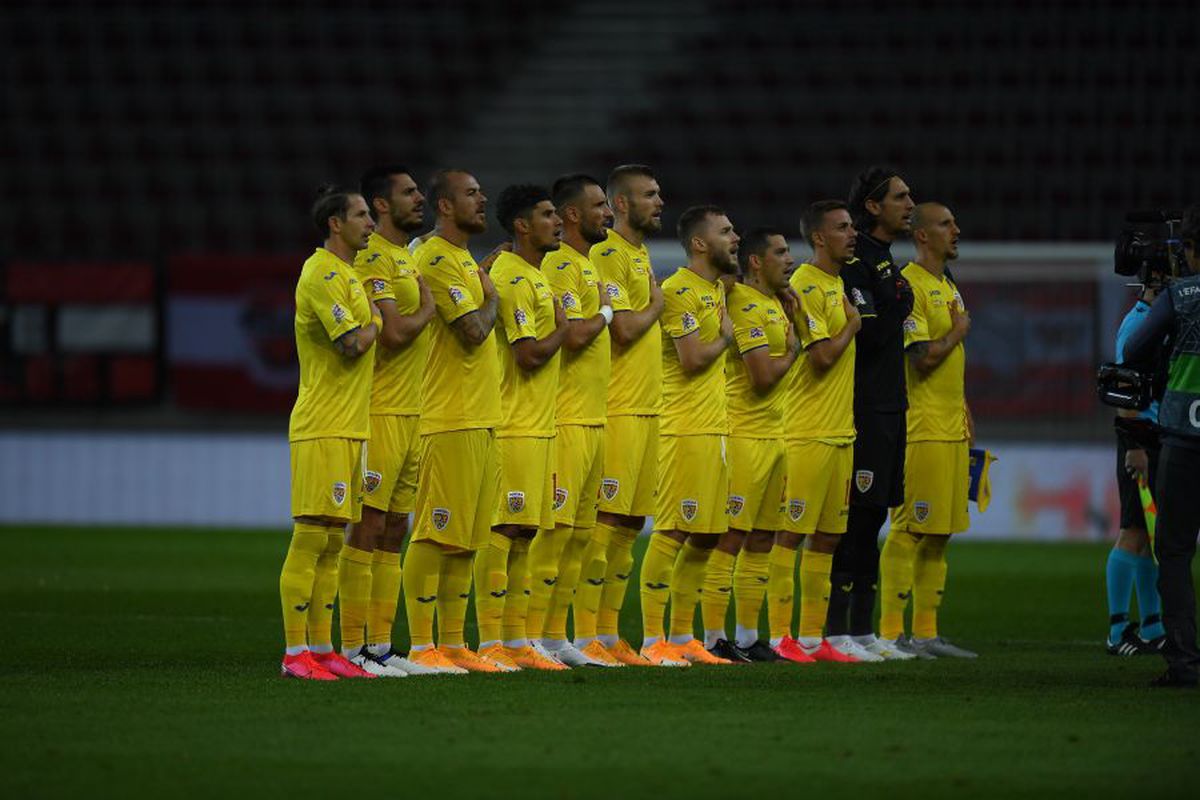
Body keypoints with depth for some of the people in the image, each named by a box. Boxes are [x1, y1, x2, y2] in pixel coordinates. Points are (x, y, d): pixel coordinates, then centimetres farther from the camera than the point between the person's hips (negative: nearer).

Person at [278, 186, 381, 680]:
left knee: (331, 545, 11)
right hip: (323, 430, -10)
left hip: (348, 427, 10)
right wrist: (376, 321, -2)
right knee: (309, 540, -10)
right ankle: (295, 653, -10)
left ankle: (321, 649, 14)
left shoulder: (343, 274, 20)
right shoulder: (322, 275, -13)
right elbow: (352, 346, -19)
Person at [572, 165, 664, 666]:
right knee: (604, 521, -9)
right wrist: (656, 305, -3)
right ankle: (585, 636, -8)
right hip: (618, 410, -9)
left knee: (630, 522, 10)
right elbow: (625, 329, -19)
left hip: (647, 408, 9)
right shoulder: (607, 257, -10)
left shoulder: (642, 257, 20)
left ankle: (609, 633, 15)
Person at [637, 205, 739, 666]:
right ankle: (652, 640, -7)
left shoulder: (716, 288, 18)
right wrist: (725, 337, -4)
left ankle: (682, 637, 16)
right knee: (672, 532, -9)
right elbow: (693, 358, -19)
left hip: (715, 428, 9)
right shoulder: (680, 290, -12)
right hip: (685, 429, -9)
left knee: (706, 536, 10)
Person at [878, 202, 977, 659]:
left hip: (952, 430, 9)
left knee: (939, 534, 10)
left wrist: (967, 420, 21)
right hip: (923, 430, -9)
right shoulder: (909, 286, -11)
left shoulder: (948, 288, 19)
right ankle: (891, 632, -6)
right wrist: (958, 331, -4)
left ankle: (926, 632, 14)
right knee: (910, 531, -8)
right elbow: (923, 359, -20)